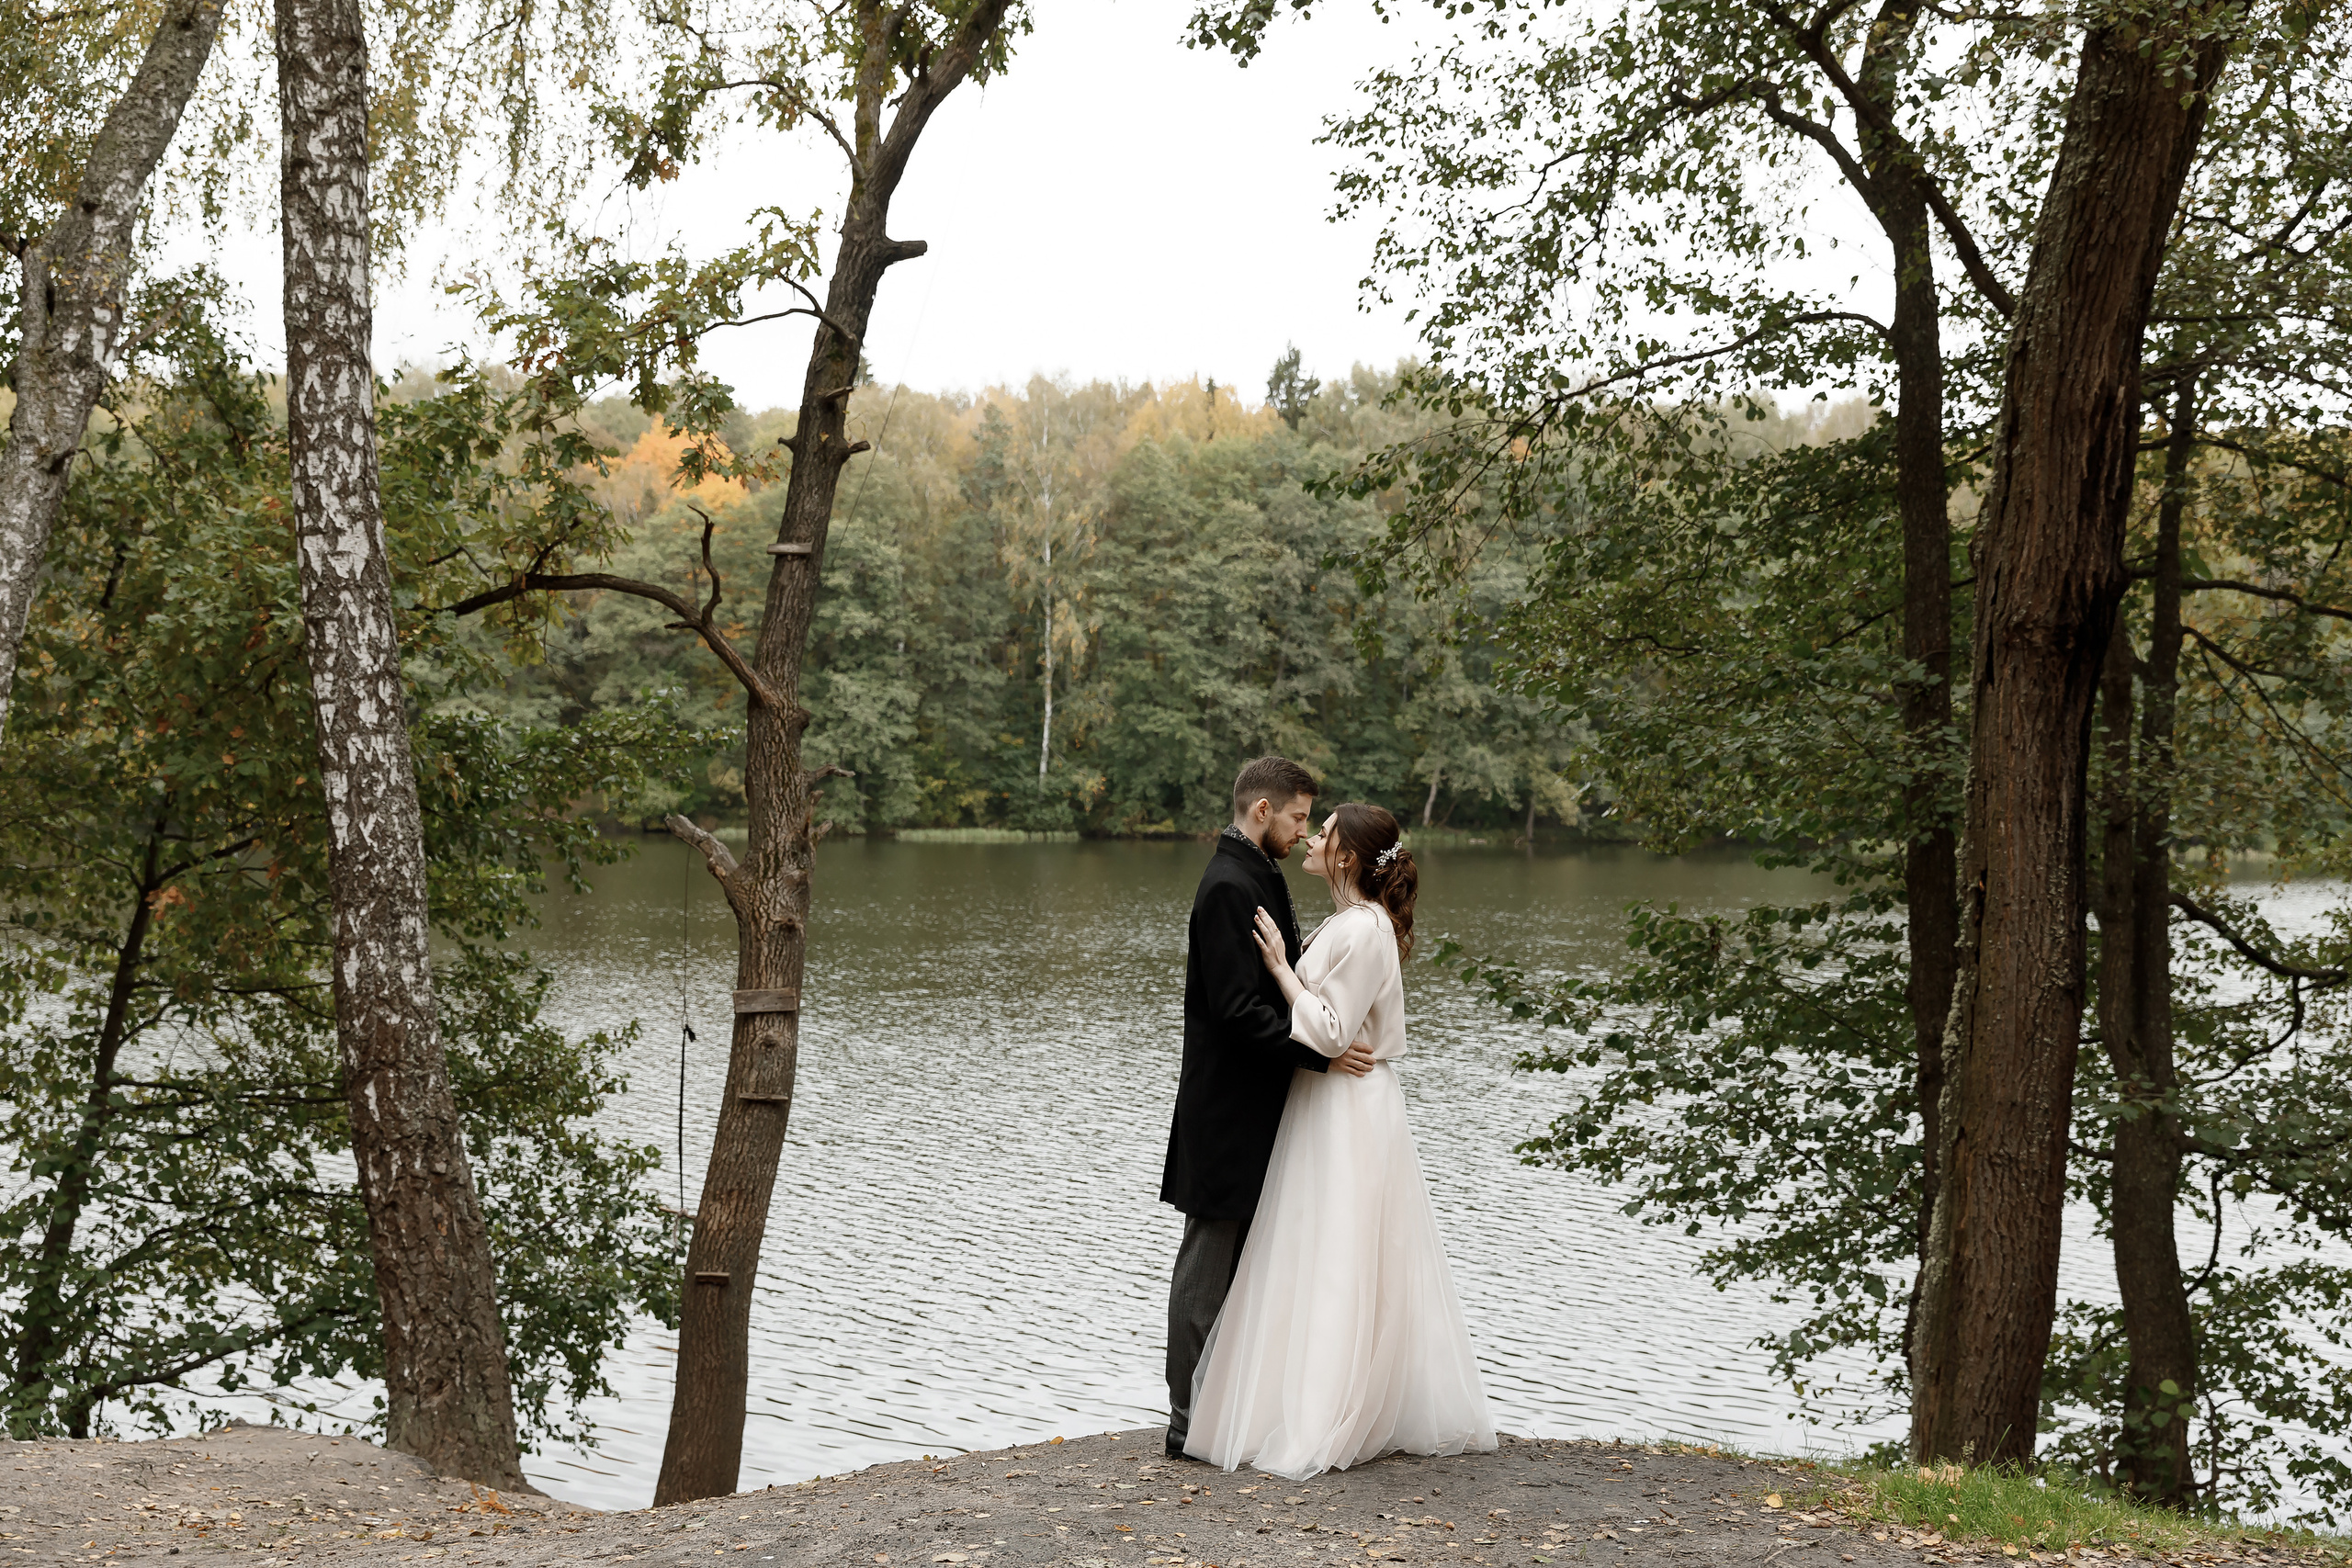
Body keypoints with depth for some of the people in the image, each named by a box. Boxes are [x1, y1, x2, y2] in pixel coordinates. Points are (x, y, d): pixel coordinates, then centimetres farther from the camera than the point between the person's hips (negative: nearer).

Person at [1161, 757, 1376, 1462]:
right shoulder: (1230, 887, -18)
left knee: (1232, 1264, 15)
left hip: (1250, 1108, 10)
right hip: (1227, 1110, -10)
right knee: (1209, 1264, -3)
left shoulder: (1256, 877, 14)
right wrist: (1321, 1054, -22)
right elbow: (1239, 1010, -24)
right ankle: (1190, 1421, 5)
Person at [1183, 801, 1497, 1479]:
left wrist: (1281, 968, -16)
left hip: (1345, 1115, -10)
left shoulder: (1362, 930, -18)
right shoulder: (1352, 924, 13)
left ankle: (1324, 1428, -1)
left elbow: (1329, 1032, -20)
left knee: (1335, 1267, -6)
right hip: (1333, 1109, 10)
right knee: (1362, 1272, 13)